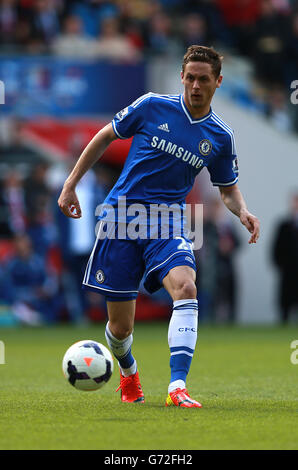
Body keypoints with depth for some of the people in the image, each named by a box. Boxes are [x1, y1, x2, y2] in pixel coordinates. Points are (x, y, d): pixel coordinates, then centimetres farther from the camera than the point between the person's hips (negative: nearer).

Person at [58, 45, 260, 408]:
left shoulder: (220, 137, 4)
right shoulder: (152, 106, -3)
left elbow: (228, 189, 17)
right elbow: (105, 137, 9)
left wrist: (243, 212, -5)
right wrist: (71, 184, 6)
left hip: (167, 222, 1)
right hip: (121, 214, -1)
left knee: (185, 287, -31)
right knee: (120, 327, 2)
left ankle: (177, 386, -36)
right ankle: (128, 372, 38)